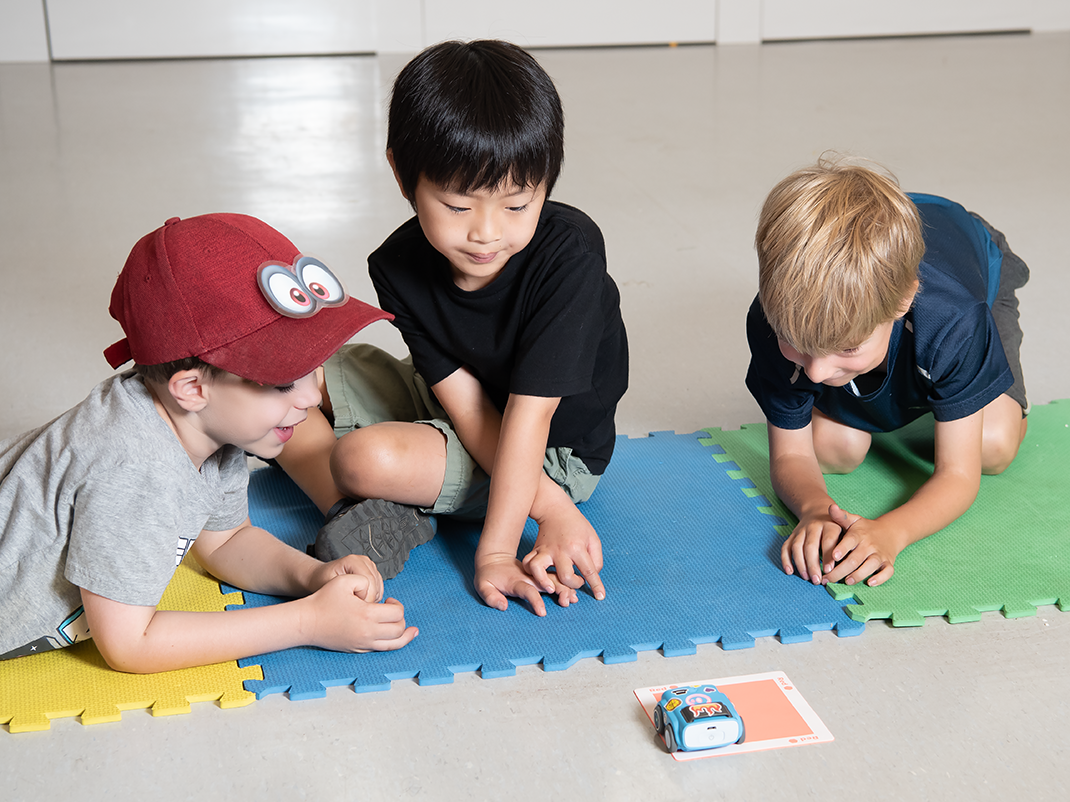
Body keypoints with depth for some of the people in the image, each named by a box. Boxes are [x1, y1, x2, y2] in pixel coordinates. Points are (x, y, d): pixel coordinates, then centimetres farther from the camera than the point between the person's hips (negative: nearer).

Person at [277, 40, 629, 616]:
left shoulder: (569, 260, -30)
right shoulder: (399, 267, -17)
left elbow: (526, 417, -30)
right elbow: (465, 401, -20)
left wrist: (495, 550, -31)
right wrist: (550, 507, -30)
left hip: (554, 454, -6)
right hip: (460, 415, 7)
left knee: (367, 459, -34)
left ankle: (386, 518, -2)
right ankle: (351, 508, -15)